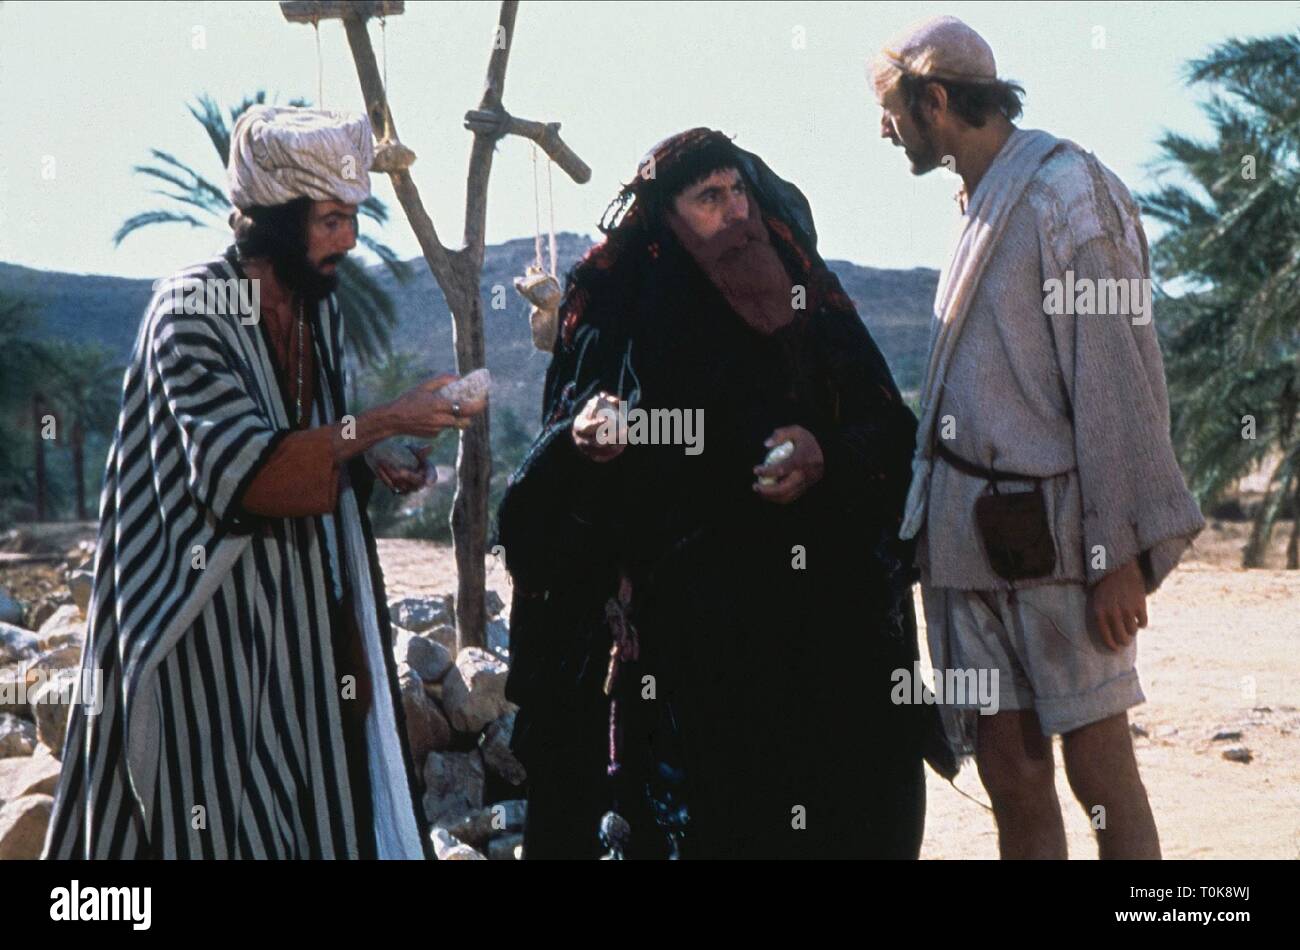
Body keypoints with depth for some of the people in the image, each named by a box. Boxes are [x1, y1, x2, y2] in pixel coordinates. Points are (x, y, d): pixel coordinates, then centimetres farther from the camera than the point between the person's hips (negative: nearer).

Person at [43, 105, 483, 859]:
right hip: (223, 613, -7)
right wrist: (387, 421, -22)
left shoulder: (322, 308, 8)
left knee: (316, 791, 7)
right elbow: (242, 470, -23)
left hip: (310, 602, 7)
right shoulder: (192, 309, -15)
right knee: (236, 810, -3)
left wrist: (376, 467, 1)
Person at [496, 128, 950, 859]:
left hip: (816, 601, 2)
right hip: (682, 611, -2)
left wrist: (826, 455, -14)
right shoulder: (623, 313, 4)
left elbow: (889, 424, 5)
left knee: (829, 804, 2)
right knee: (708, 809, -3)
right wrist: (585, 436, -18)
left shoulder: (805, 294, 9)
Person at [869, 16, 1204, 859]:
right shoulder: (984, 204, 17)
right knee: (1010, 771, 6)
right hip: (973, 534, 8)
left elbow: (1116, 378, -14)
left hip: (1056, 534, -8)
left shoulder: (1068, 192, -9)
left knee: (1098, 765, -4)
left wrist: (1120, 552, -17)